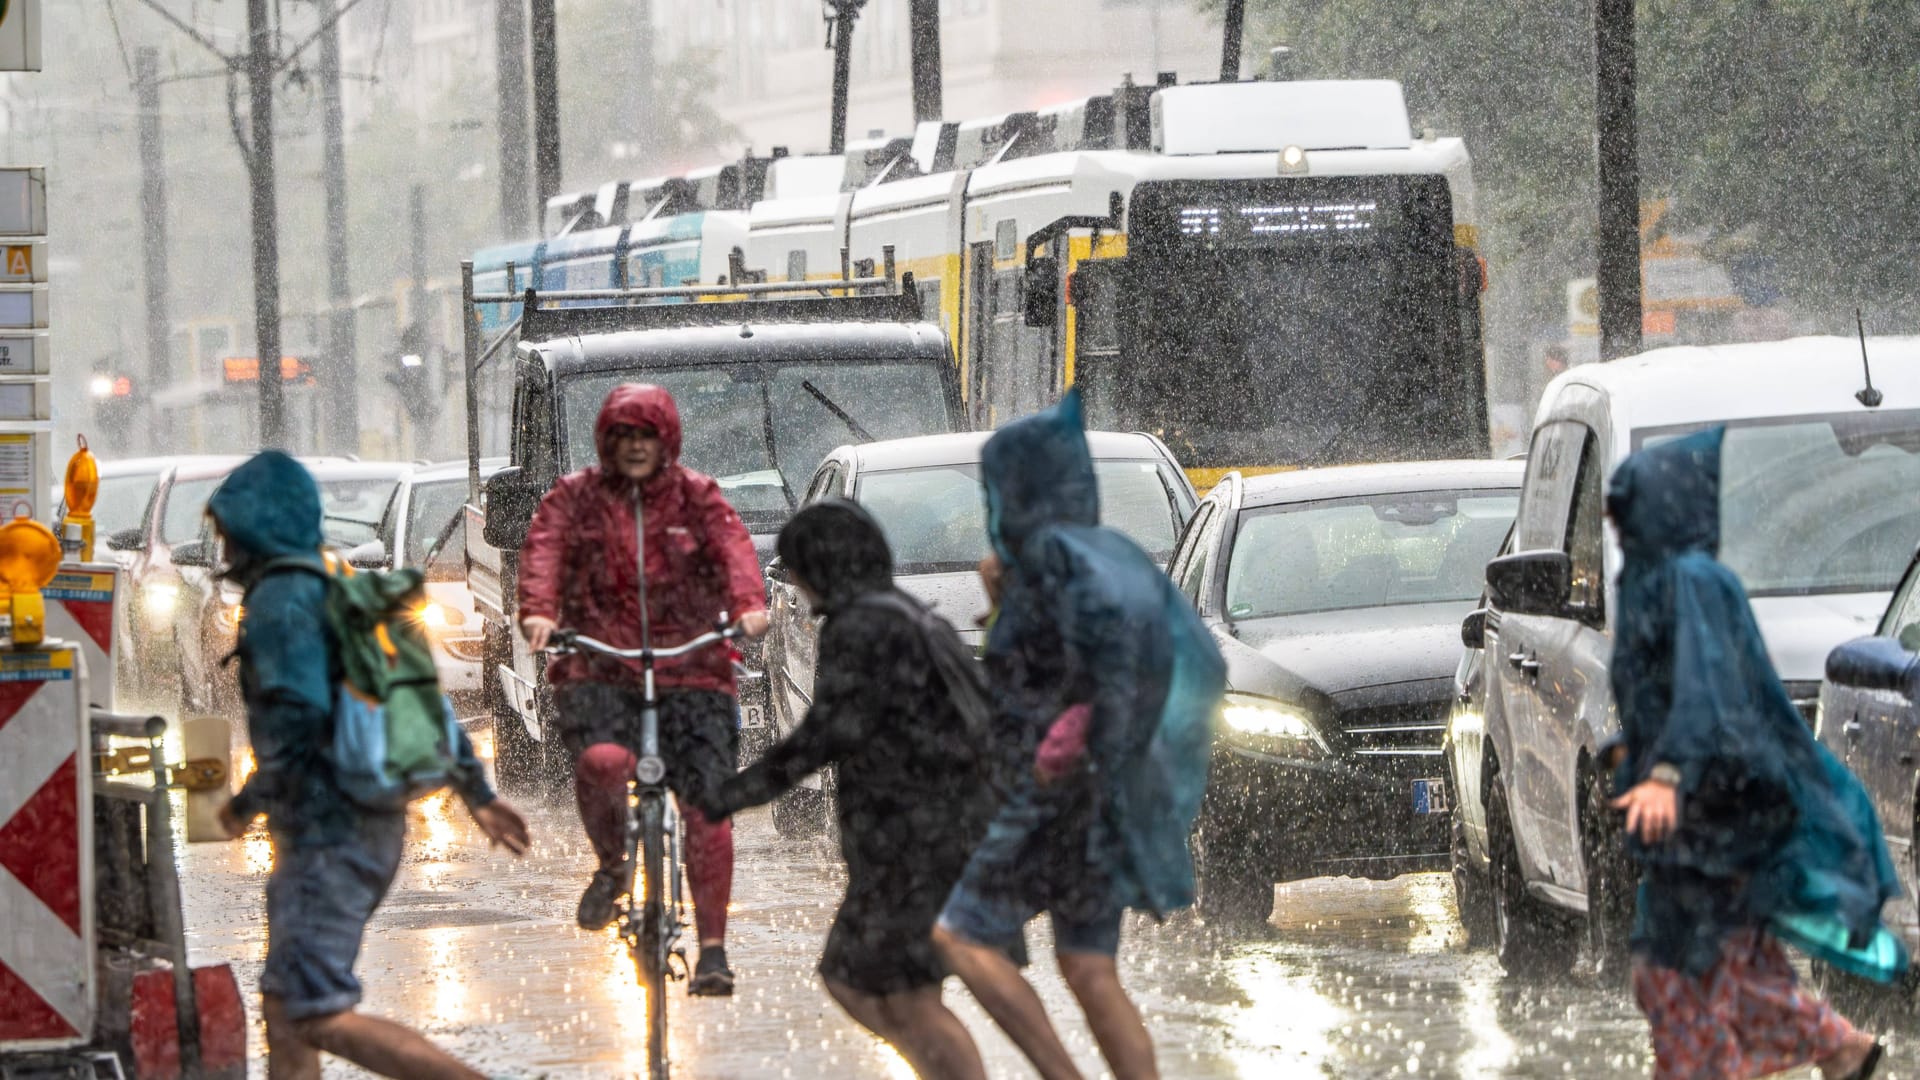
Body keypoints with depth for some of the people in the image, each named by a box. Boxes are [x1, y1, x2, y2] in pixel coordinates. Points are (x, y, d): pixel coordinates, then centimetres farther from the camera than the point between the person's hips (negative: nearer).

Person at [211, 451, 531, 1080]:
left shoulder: (279, 600, -14)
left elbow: (297, 721, -24)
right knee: (283, 1007, 13)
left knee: (322, 1020, -12)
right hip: (373, 827, 10)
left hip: (326, 838, -10)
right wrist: (478, 795, 20)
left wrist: (250, 802, -9)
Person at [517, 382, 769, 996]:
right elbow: (544, 549, -10)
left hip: (690, 670, 1)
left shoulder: (697, 497, 7)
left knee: (707, 806, -9)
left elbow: (733, 547, -10)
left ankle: (713, 948, 0)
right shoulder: (575, 497, 7)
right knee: (601, 761, -30)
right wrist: (538, 612, -31)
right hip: (597, 670, -1)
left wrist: (750, 605, -31)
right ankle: (611, 866, 1)